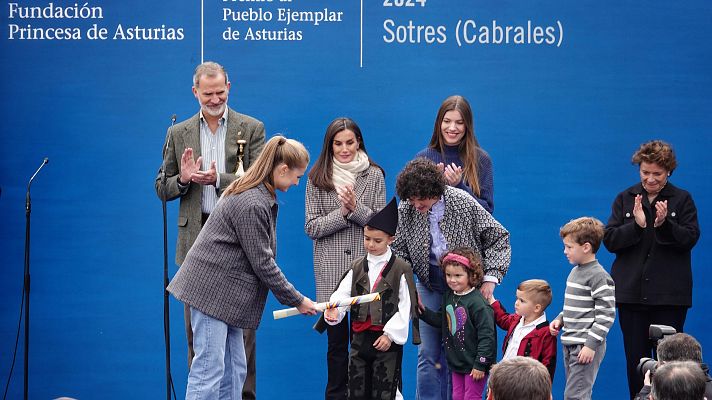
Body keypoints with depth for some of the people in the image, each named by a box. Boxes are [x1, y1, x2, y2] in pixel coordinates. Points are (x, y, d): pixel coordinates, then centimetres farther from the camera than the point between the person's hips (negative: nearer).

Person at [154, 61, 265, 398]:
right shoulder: (179, 134, 11)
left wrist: (218, 179, -17)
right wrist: (183, 179, -10)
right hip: (196, 239, 2)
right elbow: (163, 189, 12)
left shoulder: (251, 129, 4)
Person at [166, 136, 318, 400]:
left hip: (225, 293, 11)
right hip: (211, 290, -11)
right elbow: (262, 262, -17)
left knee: (234, 370, 10)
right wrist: (296, 300, -9)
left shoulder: (260, 196, 12)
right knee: (209, 369, -11)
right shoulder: (251, 205, -20)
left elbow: (259, 256, 18)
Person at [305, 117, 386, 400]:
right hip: (331, 271, 0)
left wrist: (356, 208, -15)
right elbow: (311, 227, 0)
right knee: (336, 339, 6)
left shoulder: (374, 175, 5)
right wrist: (342, 213, -12)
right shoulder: (317, 179, 4)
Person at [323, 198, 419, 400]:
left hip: (387, 340, -5)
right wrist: (333, 310, -22)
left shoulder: (401, 269, -6)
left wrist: (390, 334, -14)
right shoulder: (357, 267, 9)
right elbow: (342, 294, 0)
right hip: (360, 337, 5)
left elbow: (406, 307, -8)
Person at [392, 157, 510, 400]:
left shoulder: (462, 202, -14)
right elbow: (398, 252, 2)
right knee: (429, 354, -1)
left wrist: (490, 278, -14)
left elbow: (498, 237, -7)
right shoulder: (405, 209, -7)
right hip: (429, 282, 2)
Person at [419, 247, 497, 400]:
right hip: (456, 362, 8)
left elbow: (487, 336, -20)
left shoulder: (477, 303, -20)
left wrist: (480, 364, -19)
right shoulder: (448, 297, 4)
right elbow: (440, 320, 18)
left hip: (474, 364, -8)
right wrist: (423, 311, 3)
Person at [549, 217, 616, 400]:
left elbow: (606, 313, -18)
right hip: (570, 344, 9)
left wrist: (591, 344, -21)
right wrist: (560, 319, 8)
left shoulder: (598, 276, -14)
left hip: (586, 346, -9)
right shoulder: (575, 272, 14)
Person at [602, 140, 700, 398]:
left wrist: (664, 224, -24)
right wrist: (636, 225, -17)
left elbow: (690, 239, -7)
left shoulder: (682, 199, 3)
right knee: (635, 358, 5)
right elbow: (609, 240, 0)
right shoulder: (625, 199, 8)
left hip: (669, 294, -2)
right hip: (631, 291, 2)